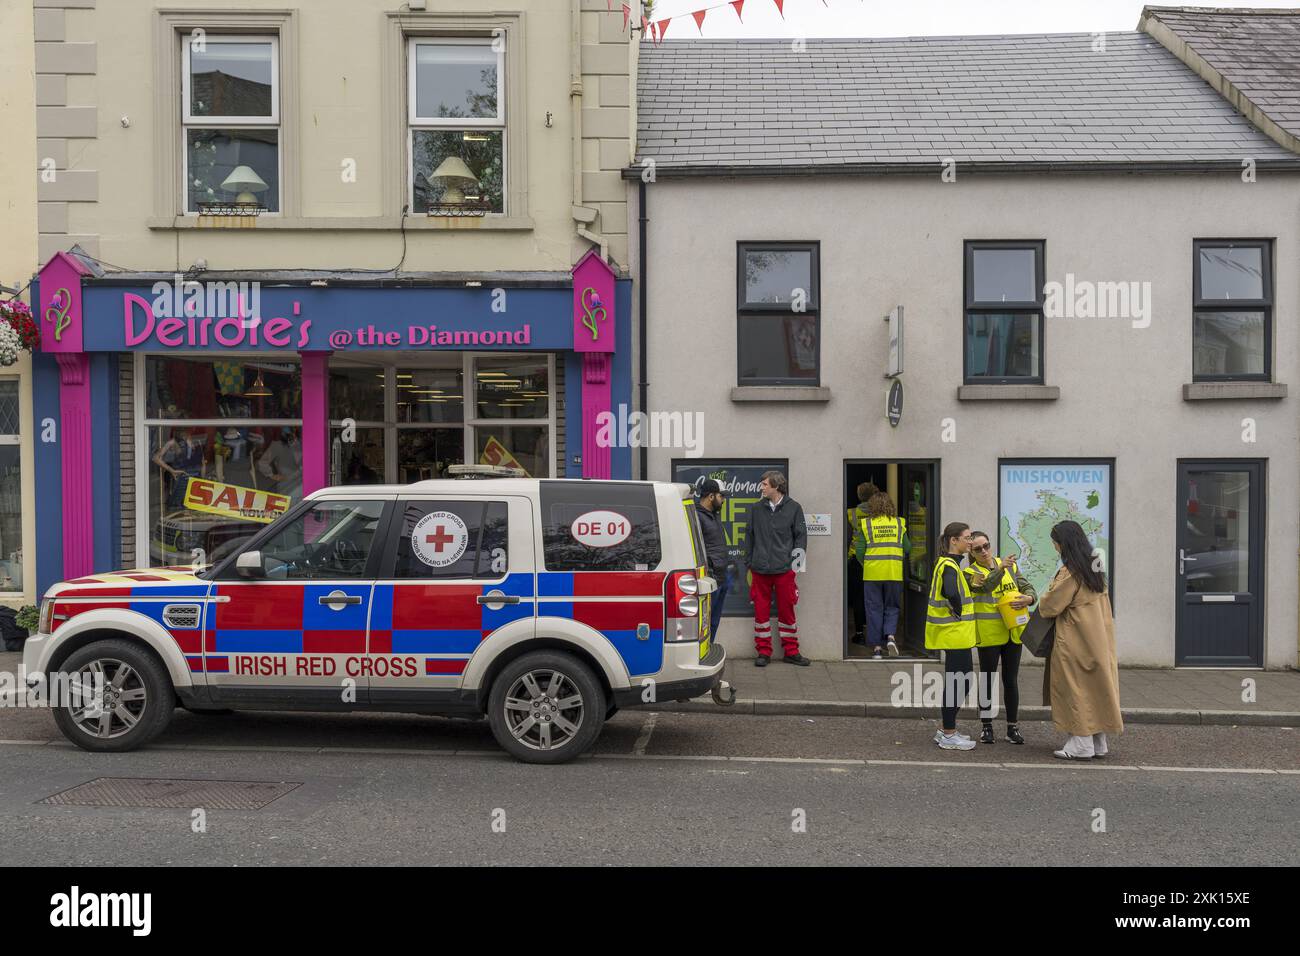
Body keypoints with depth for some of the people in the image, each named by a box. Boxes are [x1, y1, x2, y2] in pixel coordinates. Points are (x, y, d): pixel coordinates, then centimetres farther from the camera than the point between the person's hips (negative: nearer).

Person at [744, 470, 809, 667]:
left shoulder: (793, 508, 1)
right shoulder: (756, 508, 7)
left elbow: (801, 536, 3)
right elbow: (750, 537, 12)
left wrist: (796, 560, -5)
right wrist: (749, 563, 9)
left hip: (784, 569, -2)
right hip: (760, 569, 2)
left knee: (787, 611, 7)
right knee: (761, 611, 6)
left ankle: (791, 651, 18)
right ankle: (763, 652, 15)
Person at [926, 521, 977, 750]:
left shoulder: (947, 564, 14)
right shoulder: (949, 566, -18)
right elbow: (952, 595, -35)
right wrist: (959, 614, -20)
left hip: (953, 634, 10)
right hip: (955, 633, -10)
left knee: (958, 680, 15)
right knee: (958, 681, -3)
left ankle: (946, 730, 23)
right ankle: (948, 735, 5)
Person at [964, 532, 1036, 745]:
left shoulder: (1009, 566, 9)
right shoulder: (970, 573, -3)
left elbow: (1028, 588, 7)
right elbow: (986, 586, -23)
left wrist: (1028, 598, -16)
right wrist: (1000, 569, -39)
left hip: (1013, 632, 3)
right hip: (988, 634, -3)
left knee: (1011, 679, 9)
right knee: (987, 678, 3)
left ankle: (1013, 727, 18)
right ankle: (986, 726, 14)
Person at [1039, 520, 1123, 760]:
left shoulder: (1071, 571, -17)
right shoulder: (1095, 567, 10)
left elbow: (1051, 605, -14)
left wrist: (1041, 602, 8)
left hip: (1076, 641, -8)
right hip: (1098, 640, 8)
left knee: (1076, 689, -1)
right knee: (1096, 688, 12)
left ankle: (1081, 745, 2)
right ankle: (1099, 742, 19)